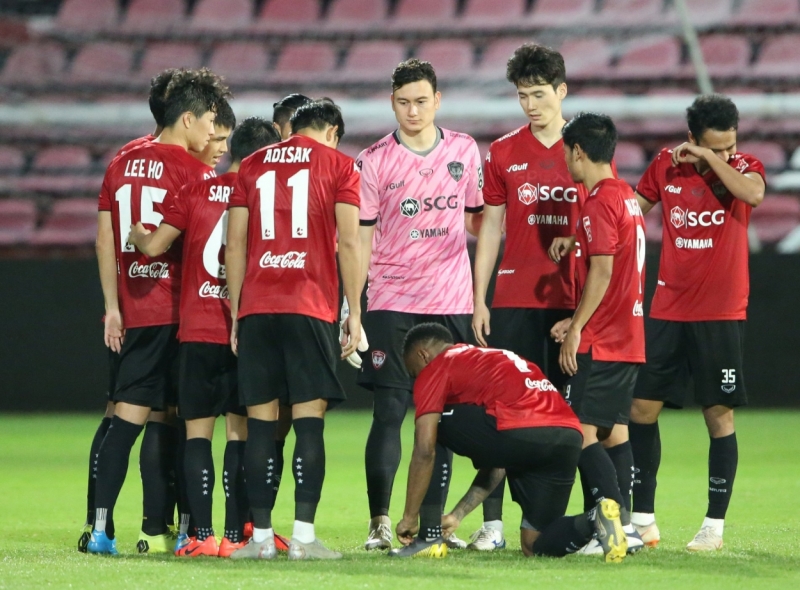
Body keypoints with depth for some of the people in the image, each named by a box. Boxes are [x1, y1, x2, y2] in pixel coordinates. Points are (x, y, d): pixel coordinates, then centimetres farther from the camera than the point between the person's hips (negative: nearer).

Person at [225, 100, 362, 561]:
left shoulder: (253, 166, 16)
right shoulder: (338, 165, 7)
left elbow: (234, 246, 12)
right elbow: (349, 242, -1)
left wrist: (236, 313, 15)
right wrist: (355, 312, 1)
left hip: (256, 309, 3)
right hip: (311, 307, -3)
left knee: (261, 422, 4)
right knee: (309, 419, -4)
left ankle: (261, 536, 2)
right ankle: (304, 536, -10)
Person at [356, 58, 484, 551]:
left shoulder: (464, 150, 7)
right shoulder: (374, 161, -1)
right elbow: (361, 238, -1)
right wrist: (349, 309, -6)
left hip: (450, 302, 3)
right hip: (391, 302, -3)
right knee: (390, 411, -9)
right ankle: (380, 522, -7)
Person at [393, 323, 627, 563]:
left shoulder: (435, 369, 14)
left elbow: (425, 451, 5)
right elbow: (496, 462, 36)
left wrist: (410, 517, 14)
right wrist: (457, 515, 38)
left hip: (520, 433, -8)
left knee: (430, 429, 17)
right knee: (535, 545, 21)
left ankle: (430, 537, 14)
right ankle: (595, 520, -6)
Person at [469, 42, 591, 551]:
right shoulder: (503, 153, 7)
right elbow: (491, 227, 10)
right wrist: (479, 299, 4)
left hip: (573, 301, 0)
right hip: (513, 299, 0)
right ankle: (492, 523, -6)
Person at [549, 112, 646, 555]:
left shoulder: (599, 202, -13)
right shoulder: (626, 196, 15)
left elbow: (602, 272, -18)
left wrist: (576, 329, -14)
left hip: (600, 342, -10)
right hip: (628, 337, 10)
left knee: (581, 433, -9)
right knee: (614, 432, 10)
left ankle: (619, 527, -16)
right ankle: (623, 528, 8)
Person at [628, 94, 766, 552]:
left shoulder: (744, 167, -4)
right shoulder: (666, 166, 3)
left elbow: (753, 192, -27)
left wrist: (712, 159, -20)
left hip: (722, 315, -3)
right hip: (668, 309, 3)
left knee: (719, 414, -1)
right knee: (642, 408, 1)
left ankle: (715, 523, 6)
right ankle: (643, 517, 10)